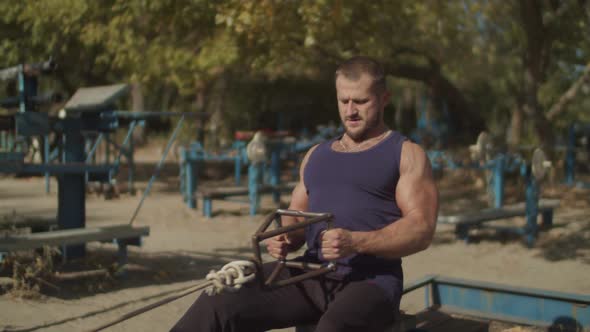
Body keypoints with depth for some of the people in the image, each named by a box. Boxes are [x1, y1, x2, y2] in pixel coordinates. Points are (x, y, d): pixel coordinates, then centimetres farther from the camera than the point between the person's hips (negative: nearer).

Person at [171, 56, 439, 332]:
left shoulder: (406, 154, 6)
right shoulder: (317, 155, 22)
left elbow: (421, 229, -6)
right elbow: (296, 218, 25)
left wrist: (356, 242, -22)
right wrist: (284, 239, -1)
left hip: (371, 281, -5)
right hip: (311, 274, 5)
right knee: (220, 301, -18)